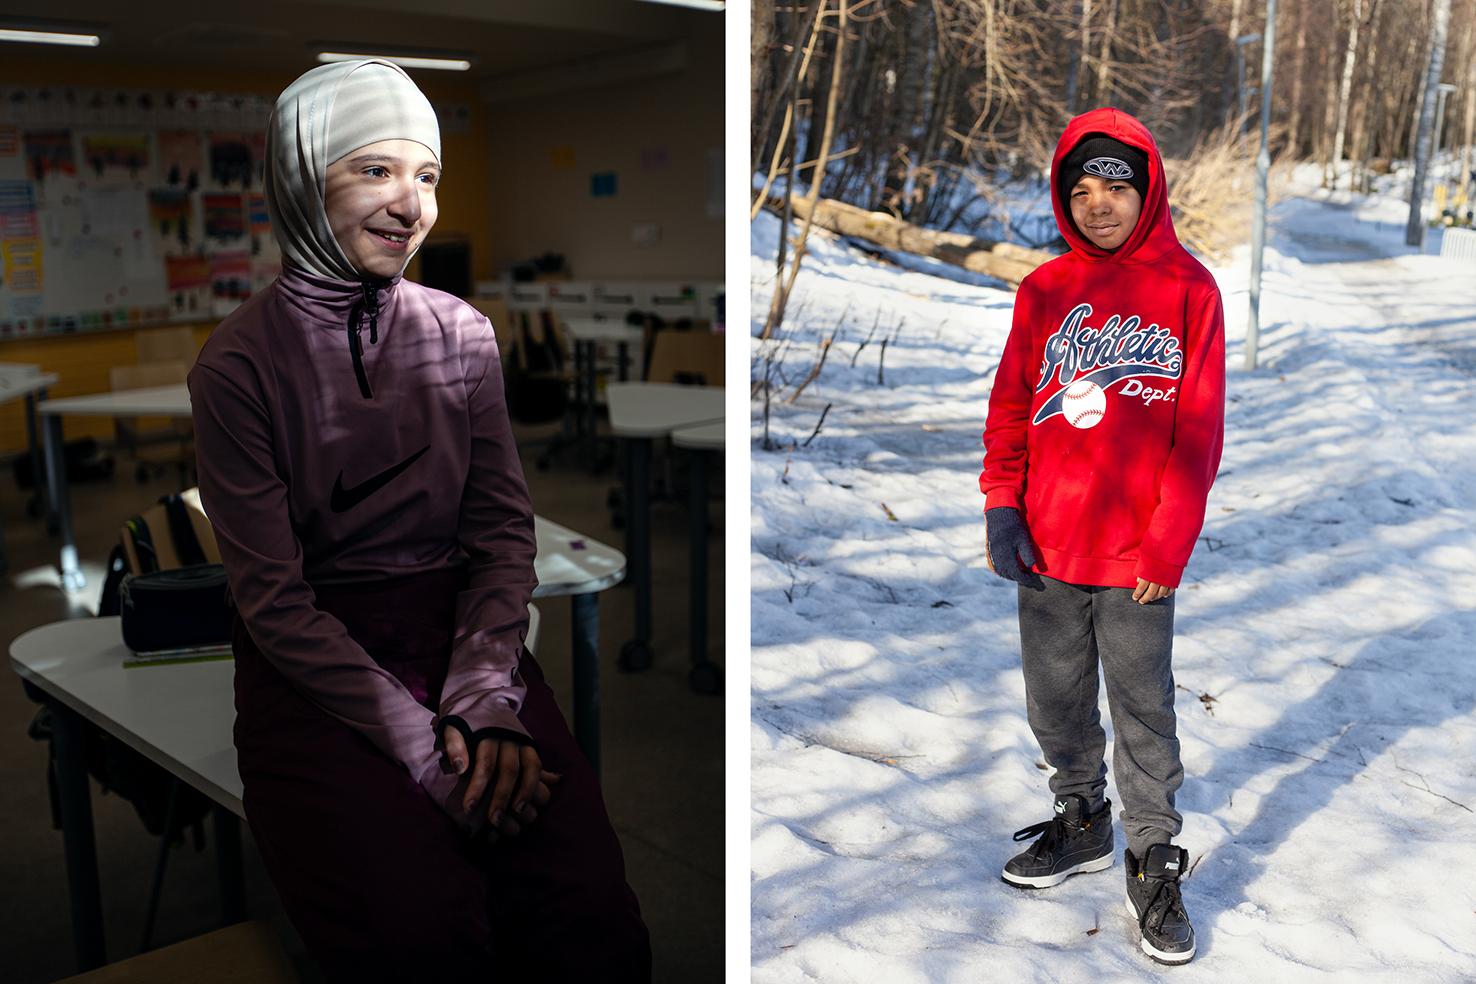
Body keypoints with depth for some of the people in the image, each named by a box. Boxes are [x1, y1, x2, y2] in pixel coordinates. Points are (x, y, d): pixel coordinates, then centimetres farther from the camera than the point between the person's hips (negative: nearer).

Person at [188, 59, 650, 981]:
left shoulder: (461, 333, 7)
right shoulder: (239, 363, -4)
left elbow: (505, 527, 5)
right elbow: (273, 596, -8)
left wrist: (482, 697, -11)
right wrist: (425, 751, -16)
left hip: (462, 627, 3)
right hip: (314, 662, -2)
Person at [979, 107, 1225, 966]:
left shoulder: (1188, 288, -3)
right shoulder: (1044, 292, 5)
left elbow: (1199, 429, -5)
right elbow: (1011, 406, 7)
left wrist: (1168, 543, -11)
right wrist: (1001, 506, -5)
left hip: (1137, 556, -3)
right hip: (1047, 547, 4)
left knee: (1144, 712, 6)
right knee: (1057, 703, 15)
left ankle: (1156, 864, 24)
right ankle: (1083, 825, 37)